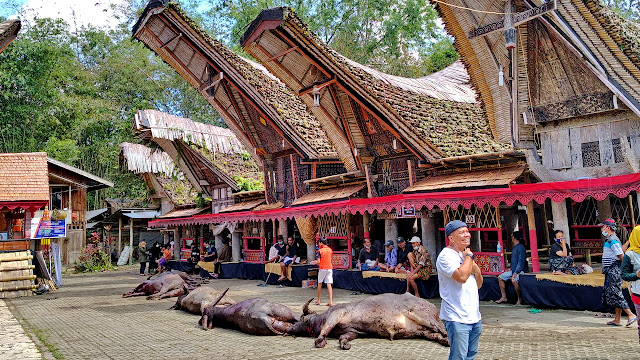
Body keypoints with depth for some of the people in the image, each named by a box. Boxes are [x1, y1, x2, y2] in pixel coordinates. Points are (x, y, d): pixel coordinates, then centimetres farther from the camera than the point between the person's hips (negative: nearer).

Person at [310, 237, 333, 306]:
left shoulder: (320, 251, -10)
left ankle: (318, 300, 23)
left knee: (319, 284, 13)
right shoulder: (330, 250, 6)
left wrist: (314, 262, 9)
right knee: (329, 285, 0)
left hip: (322, 269, -4)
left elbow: (318, 262, -14)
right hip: (329, 268, 4)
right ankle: (331, 301, -10)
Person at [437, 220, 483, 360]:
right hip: (457, 319, -9)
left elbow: (479, 285, 21)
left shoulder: (465, 254, 16)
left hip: (474, 317, 9)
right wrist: (469, 256, -12)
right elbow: (462, 276, -28)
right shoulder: (446, 256, -12)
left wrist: (477, 271, -2)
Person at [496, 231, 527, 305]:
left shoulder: (520, 248, -14)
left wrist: (516, 273, -25)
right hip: (513, 270, 10)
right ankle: (503, 297, 8)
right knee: (500, 277, 5)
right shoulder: (514, 248, 15)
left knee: (514, 280, -35)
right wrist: (511, 269, 13)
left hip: (520, 270, -10)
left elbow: (521, 262, -20)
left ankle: (520, 299, -20)